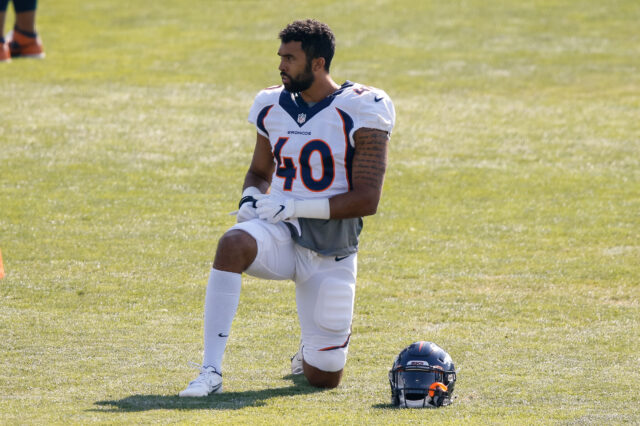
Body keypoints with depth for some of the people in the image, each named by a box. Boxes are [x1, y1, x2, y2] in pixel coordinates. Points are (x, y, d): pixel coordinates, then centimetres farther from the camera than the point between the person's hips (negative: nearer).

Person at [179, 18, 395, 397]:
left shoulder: (360, 112, -12)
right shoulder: (274, 106, 3)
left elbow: (367, 199, -16)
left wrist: (296, 206, -22)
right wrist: (250, 199, -6)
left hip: (331, 254, -2)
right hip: (282, 237, 2)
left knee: (324, 377, 0)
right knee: (233, 244, -36)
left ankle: (313, 348, 40)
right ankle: (211, 372, -35)